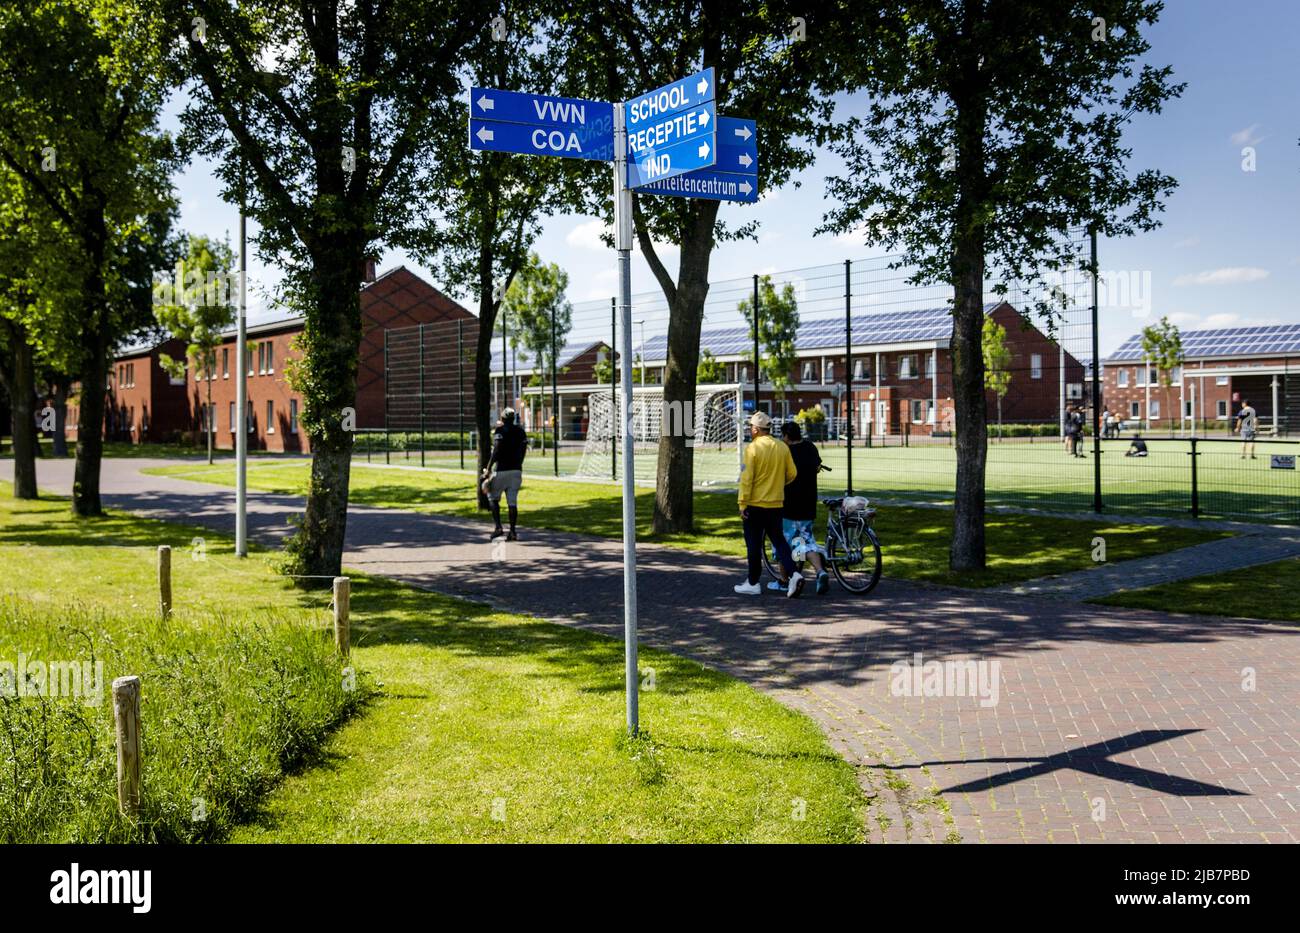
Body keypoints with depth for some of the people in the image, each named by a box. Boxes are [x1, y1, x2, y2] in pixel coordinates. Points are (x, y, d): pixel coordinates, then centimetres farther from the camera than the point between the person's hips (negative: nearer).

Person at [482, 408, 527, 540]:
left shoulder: (500, 430, -6)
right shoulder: (521, 431, 10)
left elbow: (497, 451, -14)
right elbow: (524, 451, 12)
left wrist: (488, 468, -11)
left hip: (502, 470, -5)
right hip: (516, 470, 5)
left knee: (493, 497, 10)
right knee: (512, 501, 5)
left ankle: (498, 527, -1)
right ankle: (513, 531, 1)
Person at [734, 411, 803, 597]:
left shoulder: (752, 448, -13)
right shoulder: (782, 447, 3)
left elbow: (747, 478, -16)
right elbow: (792, 474, 7)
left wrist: (742, 503, -11)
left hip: (755, 504, -5)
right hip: (776, 504, 5)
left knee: (754, 544, 5)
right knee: (778, 540, 13)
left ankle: (752, 584, 13)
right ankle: (793, 574, -4)